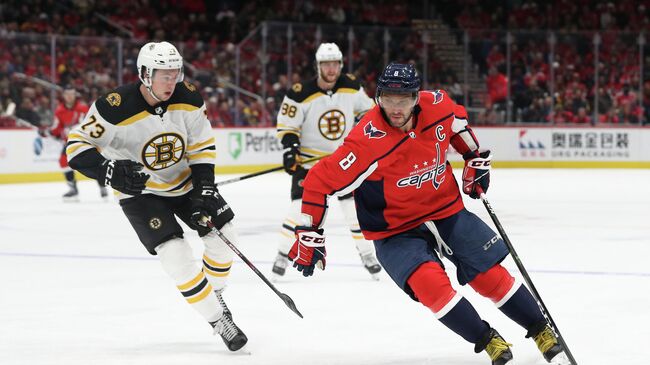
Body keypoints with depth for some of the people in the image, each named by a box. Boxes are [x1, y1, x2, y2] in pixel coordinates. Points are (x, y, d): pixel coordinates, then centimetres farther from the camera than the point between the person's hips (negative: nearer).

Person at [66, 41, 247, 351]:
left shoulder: (188, 98, -14)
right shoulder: (115, 109, -29)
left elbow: (202, 146, -2)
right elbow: (77, 146, -21)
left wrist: (204, 190, -11)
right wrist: (111, 172, -36)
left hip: (183, 180, 5)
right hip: (140, 191, -5)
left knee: (223, 233, 2)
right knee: (176, 254, -18)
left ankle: (213, 291, 29)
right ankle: (218, 319, -6)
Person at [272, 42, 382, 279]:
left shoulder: (351, 88, -6)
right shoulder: (302, 94, -17)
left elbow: (367, 109, 12)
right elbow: (286, 124, -9)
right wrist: (290, 147, -21)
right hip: (309, 159, -3)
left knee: (355, 205, -1)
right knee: (300, 206, -12)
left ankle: (366, 254, 14)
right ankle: (283, 255, 2)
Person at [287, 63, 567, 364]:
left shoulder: (437, 106, -14)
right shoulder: (368, 141, -29)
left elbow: (457, 119, 13)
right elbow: (319, 181, -24)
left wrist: (476, 159, 15)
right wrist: (309, 236, -22)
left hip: (448, 211, 4)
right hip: (396, 231, -4)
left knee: (491, 276, 4)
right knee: (430, 283, -26)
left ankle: (541, 330, 26)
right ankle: (486, 340, -7)